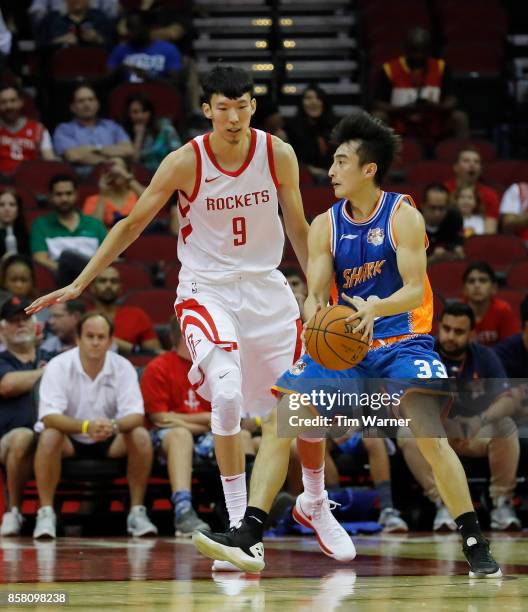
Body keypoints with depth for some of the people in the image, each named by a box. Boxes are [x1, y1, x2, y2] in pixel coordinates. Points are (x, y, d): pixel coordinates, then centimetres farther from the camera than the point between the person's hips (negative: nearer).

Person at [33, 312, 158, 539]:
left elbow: (135, 415, -15)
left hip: (111, 444, 2)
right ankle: (46, 512, -27)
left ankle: (137, 511, -16)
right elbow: (49, 417, -25)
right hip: (70, 442, -2)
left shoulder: (123, 367, -9)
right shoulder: (58, 366, -15)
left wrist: (114, 426, -39)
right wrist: (86, 426, -43)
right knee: (49, 437, -34)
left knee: (141, 436, -25)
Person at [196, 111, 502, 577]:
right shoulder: (325, 225, 1)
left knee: (432, 438, -21)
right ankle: (249, 536, -6)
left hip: (403, 341, -4)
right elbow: (315, 296, -2)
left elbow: (414, 291, -18)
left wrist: (375, 308, -38)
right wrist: (317, 318, -26)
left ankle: (475, 543, -9)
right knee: (280, 424, -8)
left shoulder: (403, 216, -10)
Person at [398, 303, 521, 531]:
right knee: (407, 432, -31)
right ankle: (443, 504, -26)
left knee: (506, 427, -30)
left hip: (477, 434, 1)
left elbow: (507, 401, -15)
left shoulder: (484, 357, -5)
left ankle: (502, 504, -17)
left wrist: (482, 419, -37)